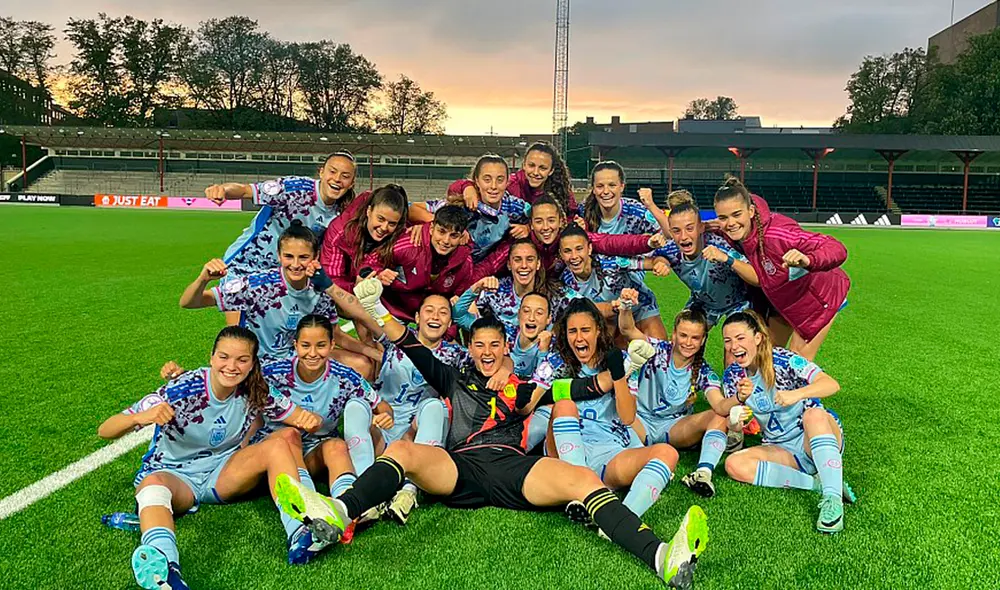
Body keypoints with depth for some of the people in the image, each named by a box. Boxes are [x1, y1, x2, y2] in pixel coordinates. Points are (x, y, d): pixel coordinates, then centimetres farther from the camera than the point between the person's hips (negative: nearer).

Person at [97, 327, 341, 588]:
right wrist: (141, 417, -45)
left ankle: (299, 530, -36)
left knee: (279, 444, -21)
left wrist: (310, 419, -32)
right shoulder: (182, 390, -20)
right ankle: (163, 567, -61)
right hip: (172, 475, -2)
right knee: (153, 484, -37)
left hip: (223, 473, 3)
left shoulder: (255, 393, -10)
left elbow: (303, 419, -6)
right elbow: (105, 430, -22)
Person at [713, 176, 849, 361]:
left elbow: (837, 249, -45)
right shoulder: (736, 235, -21)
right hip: (784, 299, 6)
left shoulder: (775, 233, -40)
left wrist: (807, 260, -62)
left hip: (819, 295, -6)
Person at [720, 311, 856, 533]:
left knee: (814, 414, -37)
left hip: (813, 440, -4)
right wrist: (740, 399, -24)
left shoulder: (782, 360, -13)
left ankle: (833, 500, -39)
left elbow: (832, 384, -24)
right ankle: (816, 483, -21)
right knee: (734, 464, -23)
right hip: (782, 449, 4)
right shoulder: (731, 376, 0)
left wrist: (796, 394, -41)